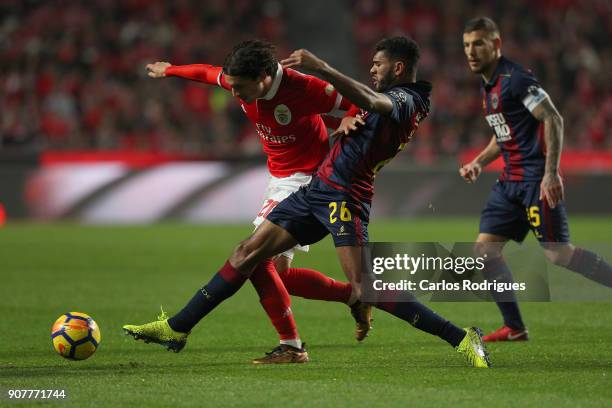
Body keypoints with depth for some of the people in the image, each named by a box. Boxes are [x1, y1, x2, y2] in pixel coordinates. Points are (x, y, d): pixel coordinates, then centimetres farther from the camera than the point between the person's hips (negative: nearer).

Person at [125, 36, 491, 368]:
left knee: (365, 287, -20)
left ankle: (462, 338, -14)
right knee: (249, 252, 9)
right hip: (319, 188, 10)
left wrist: (320, 67, -42)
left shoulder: (405, 99, -14)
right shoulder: (399, 100, 17)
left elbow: (368, 100, -37)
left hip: (343, 194, -10)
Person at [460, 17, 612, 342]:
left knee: (558, 254, -13)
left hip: (536, 180, -9)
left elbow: (553, 119, -18)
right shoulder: (487, 86, 16)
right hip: (510, 181, 9)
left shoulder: (515, 78, -12)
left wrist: (551, 172, -25)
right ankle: (514, 327, 5)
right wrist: (479, 163, 13)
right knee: (484, 249, 1)